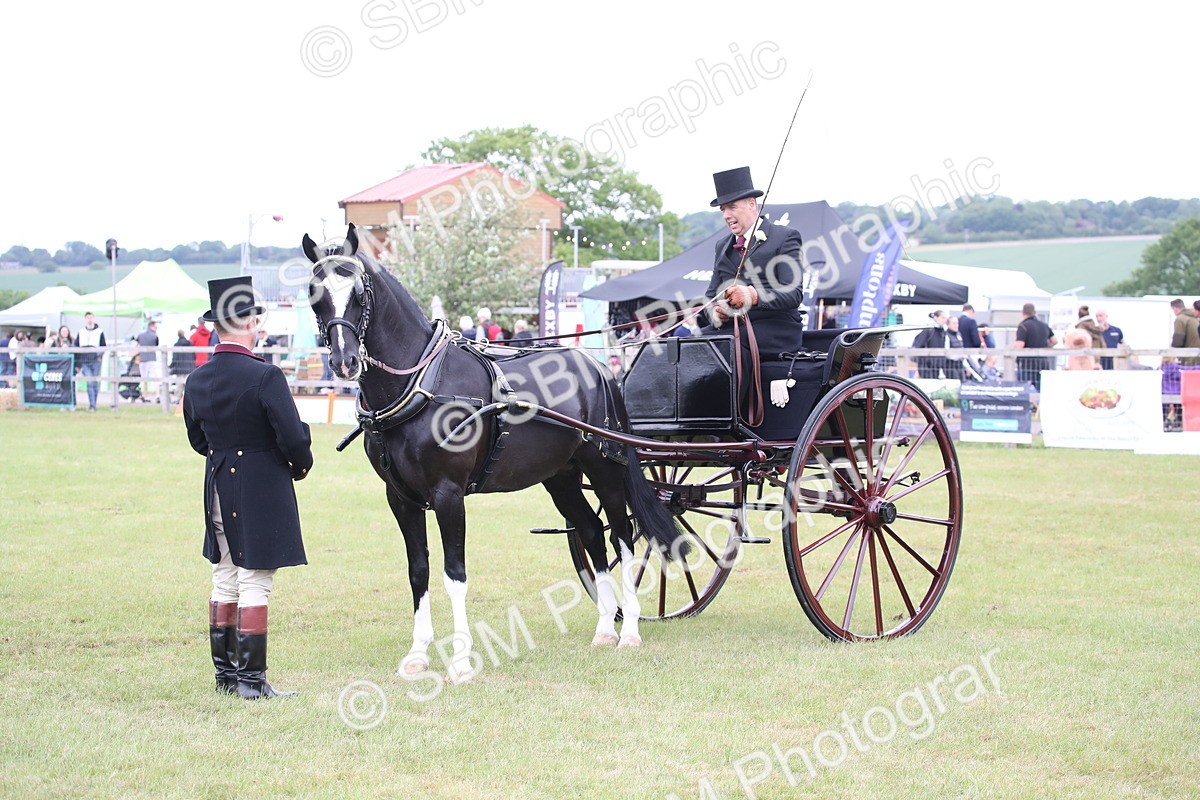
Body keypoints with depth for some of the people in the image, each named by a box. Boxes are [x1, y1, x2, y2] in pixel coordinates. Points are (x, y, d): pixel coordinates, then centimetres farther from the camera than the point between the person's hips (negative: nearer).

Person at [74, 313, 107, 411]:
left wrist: (100, 355, -10)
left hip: (95, 361, 0)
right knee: (90, 382, -13)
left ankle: (93, 404, 14)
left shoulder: (99, 332, 7)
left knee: (95, 383, 3)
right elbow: (76, 347, 15)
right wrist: (77, 364, 10)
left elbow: (104, 346, 10)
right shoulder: (81, 332, 12)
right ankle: (92, 404, -16)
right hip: (84, 362, 0)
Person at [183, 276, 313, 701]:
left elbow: (197, 439, 12)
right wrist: (302, 465, 1)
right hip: (262, 493, -7)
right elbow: (293, 437, -19)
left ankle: (226, 672, 22)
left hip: (218, 490, 7)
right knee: (254, 583, -3)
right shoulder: (265, 376, -18)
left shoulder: (197, 380, 2)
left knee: (225, 582, 15)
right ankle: (251, 678, 0)